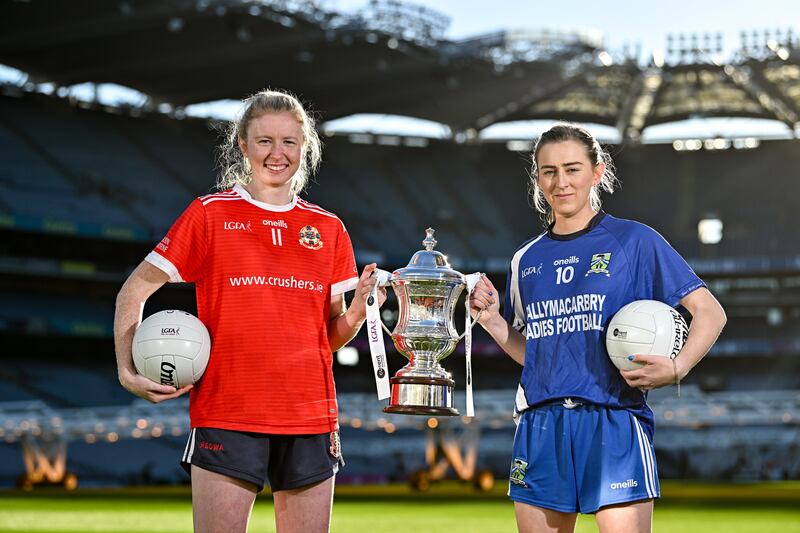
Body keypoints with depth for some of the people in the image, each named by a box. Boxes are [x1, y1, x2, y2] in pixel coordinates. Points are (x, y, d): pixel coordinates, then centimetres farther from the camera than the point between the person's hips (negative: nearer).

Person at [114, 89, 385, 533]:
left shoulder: (328, 229, 12)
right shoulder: (210, 213, 4)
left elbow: (331, 335, 14)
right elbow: (134, 291, 7)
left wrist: (359, 309, -7)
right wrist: (128, 372, -5)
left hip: (311, 418, 3)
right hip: (226, 416, -3)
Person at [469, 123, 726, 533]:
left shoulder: (634, 241, 2)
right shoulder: (525, 260, 16)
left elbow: (710, 312, 0)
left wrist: (676, 368, -16)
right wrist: (491, 319, 4)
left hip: (613, 423, -4)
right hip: (539, 429, 4)